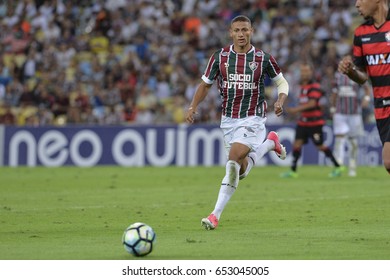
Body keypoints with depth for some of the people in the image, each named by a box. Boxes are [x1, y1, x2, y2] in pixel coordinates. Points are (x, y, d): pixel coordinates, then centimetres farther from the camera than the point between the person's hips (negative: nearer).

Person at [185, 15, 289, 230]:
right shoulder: (220, 57, 0)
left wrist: (280, 101, -11)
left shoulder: (263, 58, -4)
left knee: (233, 162, -21)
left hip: (252, 119, -4)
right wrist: (193, 107, -3)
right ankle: (270, 142, 36)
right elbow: (205, 84, 11)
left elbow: (282, 82, 8)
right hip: (228, 120, 4)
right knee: (241, 171, 8)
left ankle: (216, 214, -14)